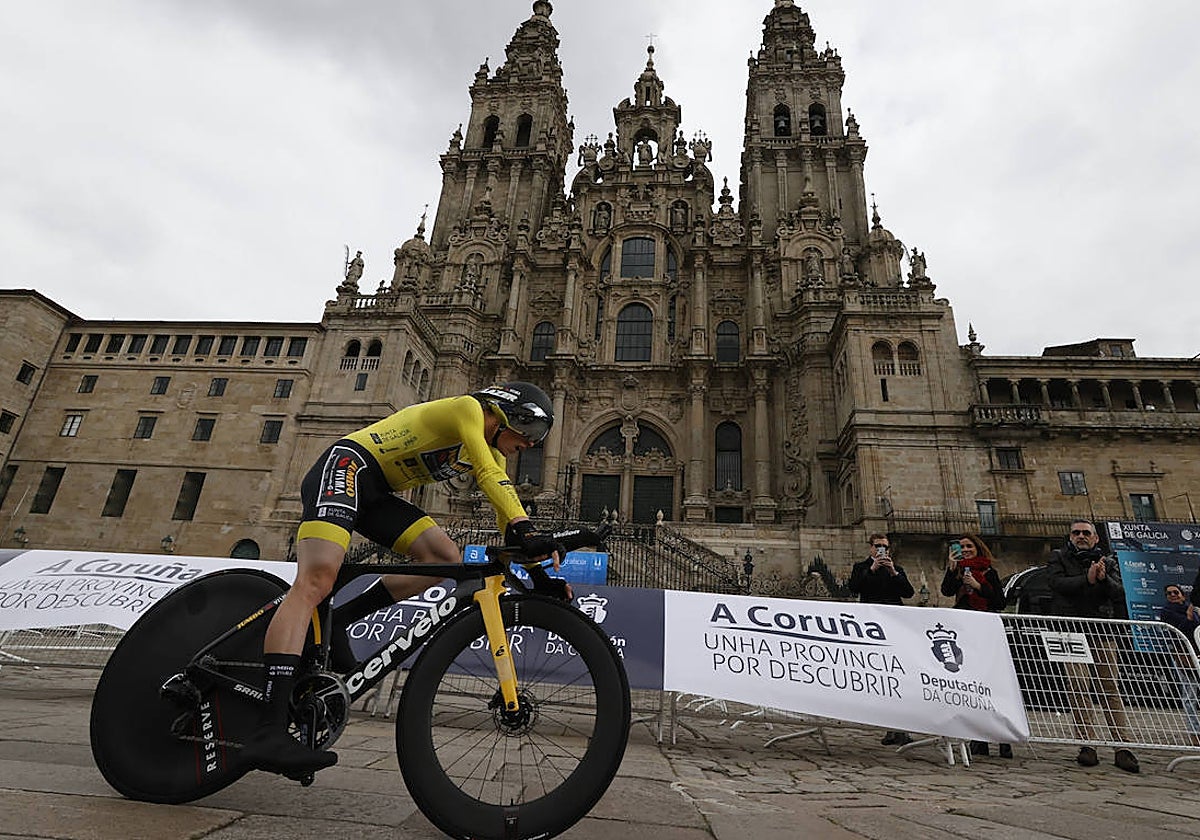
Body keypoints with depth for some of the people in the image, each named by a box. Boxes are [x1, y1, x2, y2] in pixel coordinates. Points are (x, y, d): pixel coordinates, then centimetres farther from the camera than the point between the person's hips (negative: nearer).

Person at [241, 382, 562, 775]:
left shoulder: (491, 453, 14)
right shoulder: (468, 408, -9)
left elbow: (505, 516, 9)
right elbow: (488, 476, -24)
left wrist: (536, 572, -2)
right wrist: (526, 531, -33)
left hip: (377, 495, 9)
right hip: (346, 466, -9)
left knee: (446, 558, -9)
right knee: (316, 581, -24)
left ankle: (338, 620, -2)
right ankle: (269, 732, -29)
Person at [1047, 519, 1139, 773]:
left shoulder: (1108, 563, 19)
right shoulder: (1058, 557, 12)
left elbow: (1119, 592, 4)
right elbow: (1057, 583, -5)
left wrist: (1104, 579, -15)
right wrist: (1087, 579, -15)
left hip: (1102, 631, 2)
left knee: (1111, 688, -1)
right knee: (1079, 686, -7)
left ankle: (1124, 746, 2)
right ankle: (1086, 745, -5)